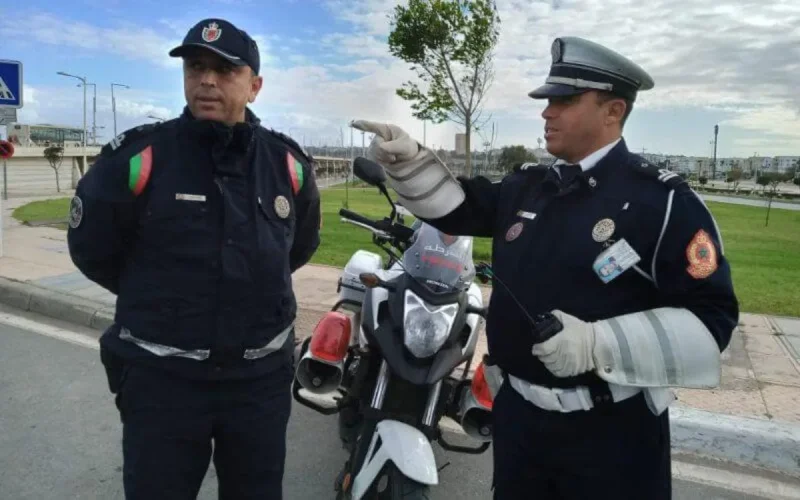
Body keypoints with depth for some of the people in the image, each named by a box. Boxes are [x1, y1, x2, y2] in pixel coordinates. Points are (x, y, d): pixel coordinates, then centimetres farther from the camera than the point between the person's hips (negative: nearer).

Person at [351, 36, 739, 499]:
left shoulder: (665, 201, -14)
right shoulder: (526, 187, 5)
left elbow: (710, 319, -17)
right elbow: (455, 206, 14)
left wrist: (597, 345, -27)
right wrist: (407, 157, -3)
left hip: (611, 431, -5)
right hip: (518, 412, 6)